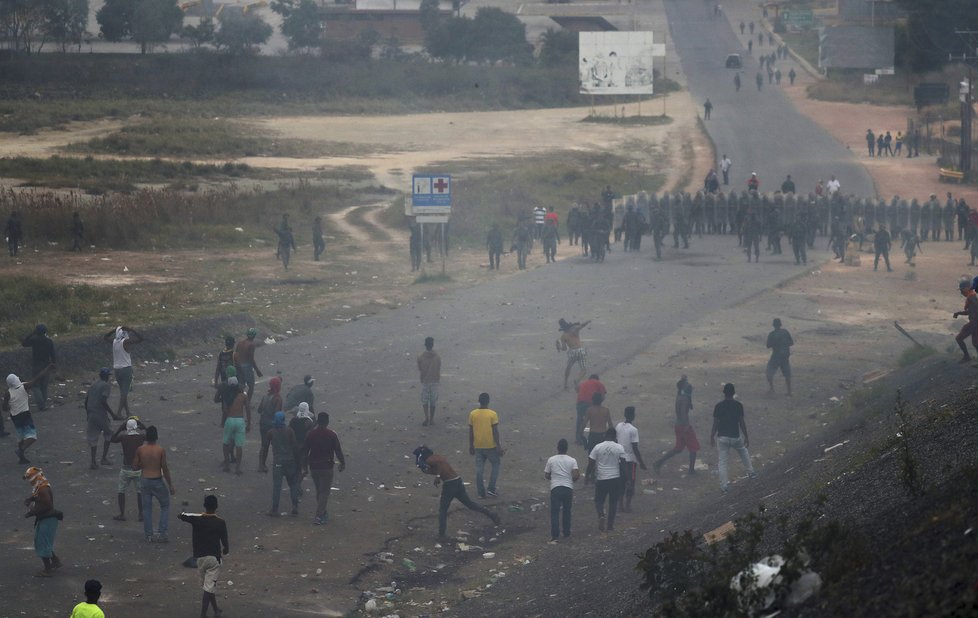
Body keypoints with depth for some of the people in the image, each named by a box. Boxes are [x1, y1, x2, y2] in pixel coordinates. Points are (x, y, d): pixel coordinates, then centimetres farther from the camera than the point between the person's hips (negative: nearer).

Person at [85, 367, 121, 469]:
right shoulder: (106, 385, -6)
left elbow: (86, 401, 14)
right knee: (108, 434, 15)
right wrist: (113, 415, -15)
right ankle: (104, 458, 12)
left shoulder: (93, 385, 15)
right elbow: (104, 401, -18)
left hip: (91, 414, 6)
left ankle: (93, 462, 4)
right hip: (101, 414, -6)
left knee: (93, 438, 8)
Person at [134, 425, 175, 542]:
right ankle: (161, 533, 8)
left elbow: (134, 467, -1)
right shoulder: (161, 450, -13)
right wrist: (170, 485, -2)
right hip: (157, 481, -2)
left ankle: (148, 535, 13)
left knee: (146, 508, 12)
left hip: (145, 481, 2)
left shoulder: (140, 450, -6)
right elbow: (165, 469, -11)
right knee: (165, 506, 15)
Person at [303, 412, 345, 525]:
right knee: (324, 492, 0)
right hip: (327, 467, -4)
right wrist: (343, 463, 8)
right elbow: (338, 451, -7)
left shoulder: (310, 434, 0)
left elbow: (305, 452, 4)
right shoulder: (332, 435, -10)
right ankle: (319, 516, -8)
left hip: (313, 467, 4)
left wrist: (305, 467, 12)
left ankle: (323, 513, 28)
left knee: (319, 491, 19)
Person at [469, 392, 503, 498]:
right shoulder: (492, 414, -12)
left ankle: (481, 492, 10)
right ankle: (491, 489, 5)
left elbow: (471, 432, 3)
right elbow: (495, 431, -12)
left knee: (479, 469, 8)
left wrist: (471, 446, 13)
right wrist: (499, 446, -6)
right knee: (495, 466, 14)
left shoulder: (473, 414, -2)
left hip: (478, 446, 3)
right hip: (491, 445, -3)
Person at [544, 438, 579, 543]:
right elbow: (575, 475, -12)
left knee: (554, 512, -3)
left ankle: (554, 536, -14)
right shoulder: (572, 461, -2)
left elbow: (546, 476, 5)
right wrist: (573, 480, 11)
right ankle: (566, 533, 27)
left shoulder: (551, 460, 0)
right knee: (567, 511, 18)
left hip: (555, 488, -1)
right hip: (568, 488, 1)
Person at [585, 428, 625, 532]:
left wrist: (587, 477, 8)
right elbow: (622, 464, -3)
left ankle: (601, 515, -15)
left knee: (599, 500, 13)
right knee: (613, 502, 11)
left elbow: (591, 464, -3)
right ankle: (610, 525, 13)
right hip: (615, 478, 0)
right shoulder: (619, 448, -3)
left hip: (601, 479, 0)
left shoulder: (597, 447, -3)